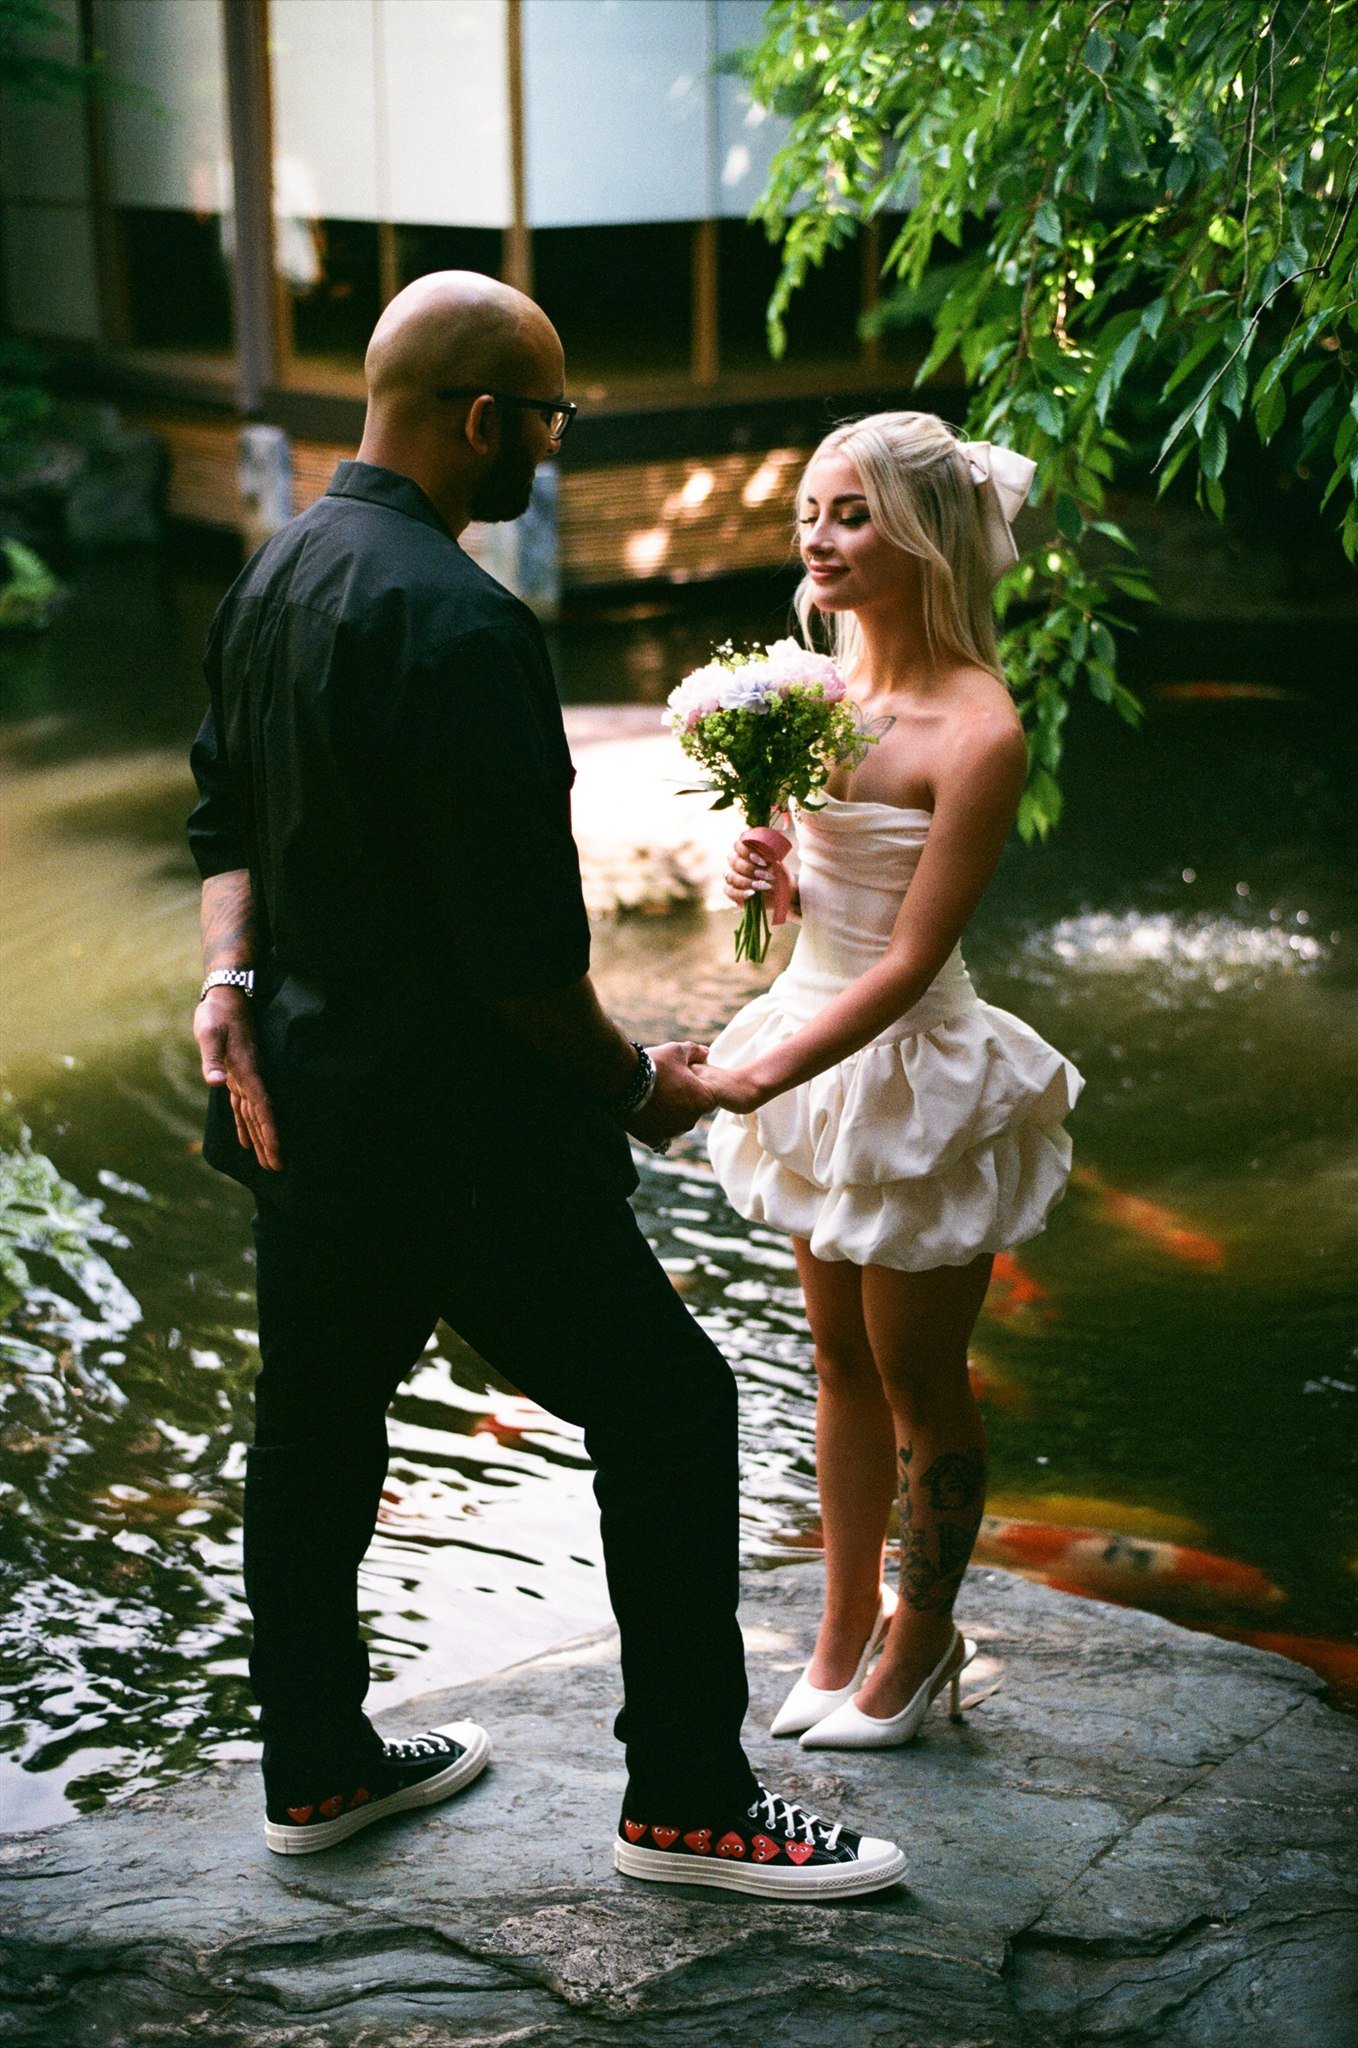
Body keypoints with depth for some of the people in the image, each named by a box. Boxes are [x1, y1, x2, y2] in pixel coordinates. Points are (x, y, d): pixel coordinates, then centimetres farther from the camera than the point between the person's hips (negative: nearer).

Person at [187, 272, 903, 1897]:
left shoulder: (276, 573, 7)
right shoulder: (460, 627, -24)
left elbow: (228, 811, 13)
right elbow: (520, 943, -23)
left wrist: (229, 974, 0)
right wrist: (634, 1086, -9)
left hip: (303, 1092, 10)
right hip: (459, 1129, -10)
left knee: (315, 1425, 20)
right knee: (669, 1410, 3)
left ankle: (316, 1765, 37)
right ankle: (686, 1801, 13)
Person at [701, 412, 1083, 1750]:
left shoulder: (975, 728, -21)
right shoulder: (830, 679, 2)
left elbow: (913, 957, -22)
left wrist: (763, 1073, -28)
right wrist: (761, 870, -8)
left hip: (913, 1072, -7)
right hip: (817, 1049, 7)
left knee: (919, 1382, 9)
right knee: (839, 1358, 18)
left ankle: (920, 1644, 28)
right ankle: (845, 1629, 32)